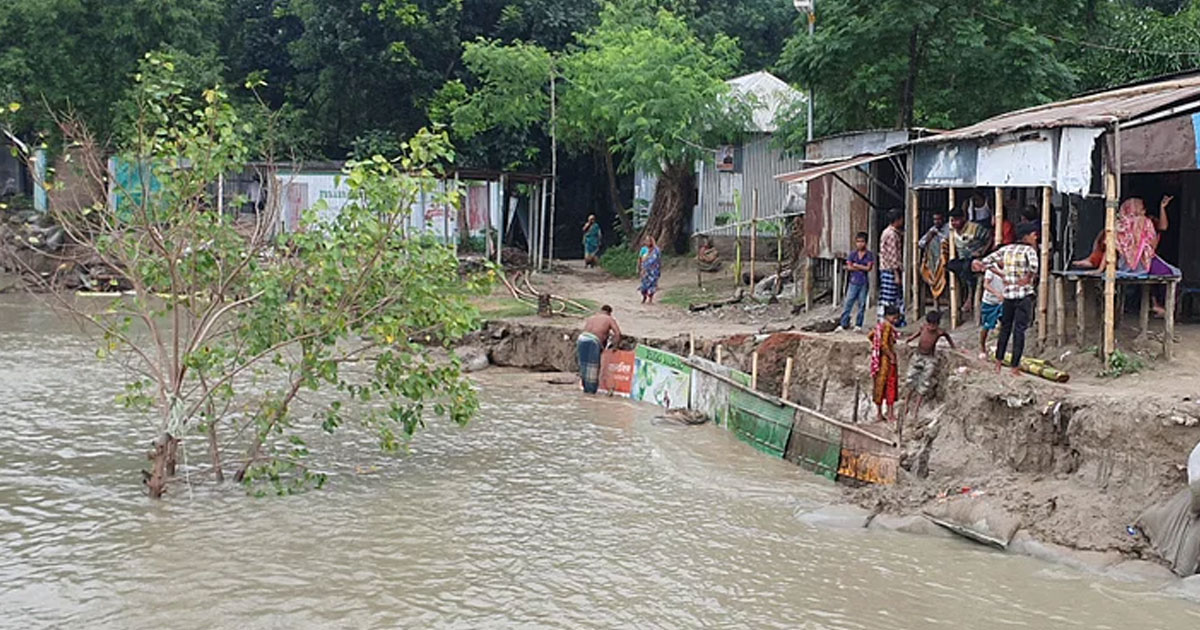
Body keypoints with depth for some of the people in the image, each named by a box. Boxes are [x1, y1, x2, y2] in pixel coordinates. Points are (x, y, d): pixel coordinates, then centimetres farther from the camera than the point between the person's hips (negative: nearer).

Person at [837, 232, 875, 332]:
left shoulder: (869, 255, 1)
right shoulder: (852, 254, 6)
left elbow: (869, 268, -8)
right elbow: (849, 267, -2)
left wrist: (856, 265, -6)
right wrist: (862, 268, -8)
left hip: (864, 283, -1)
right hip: (854, 282, 1)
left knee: (862, 304, 3)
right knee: (848, 303, -2)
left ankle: (858, 325, 10)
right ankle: (844, 324, 0)